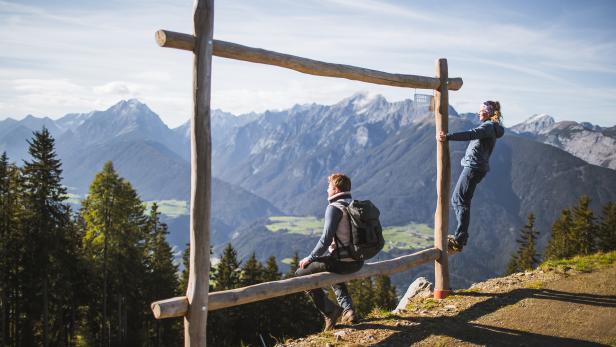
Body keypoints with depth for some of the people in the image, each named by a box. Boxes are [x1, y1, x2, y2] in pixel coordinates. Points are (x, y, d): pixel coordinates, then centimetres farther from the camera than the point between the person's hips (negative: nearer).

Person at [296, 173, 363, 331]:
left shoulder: (334, 208, -14)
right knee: (335, 276, 38)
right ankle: (348, 310, 22)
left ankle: (329, 311, 2)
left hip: (342, 262, -8)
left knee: (301, 274, 6)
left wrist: (310, 258, -10)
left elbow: (326, 238, -21)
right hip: (358, 261, 8)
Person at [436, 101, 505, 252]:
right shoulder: (490, 127, 22)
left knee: (461, 201, -12)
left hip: (474, 167, -10)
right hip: (473, 167, 10)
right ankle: (461, 235, 17)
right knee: (456, 199, 14)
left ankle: (459, 241, -14)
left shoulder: (488, 126, -11)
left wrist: (448, 137, -40)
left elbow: (471, 134, -29)